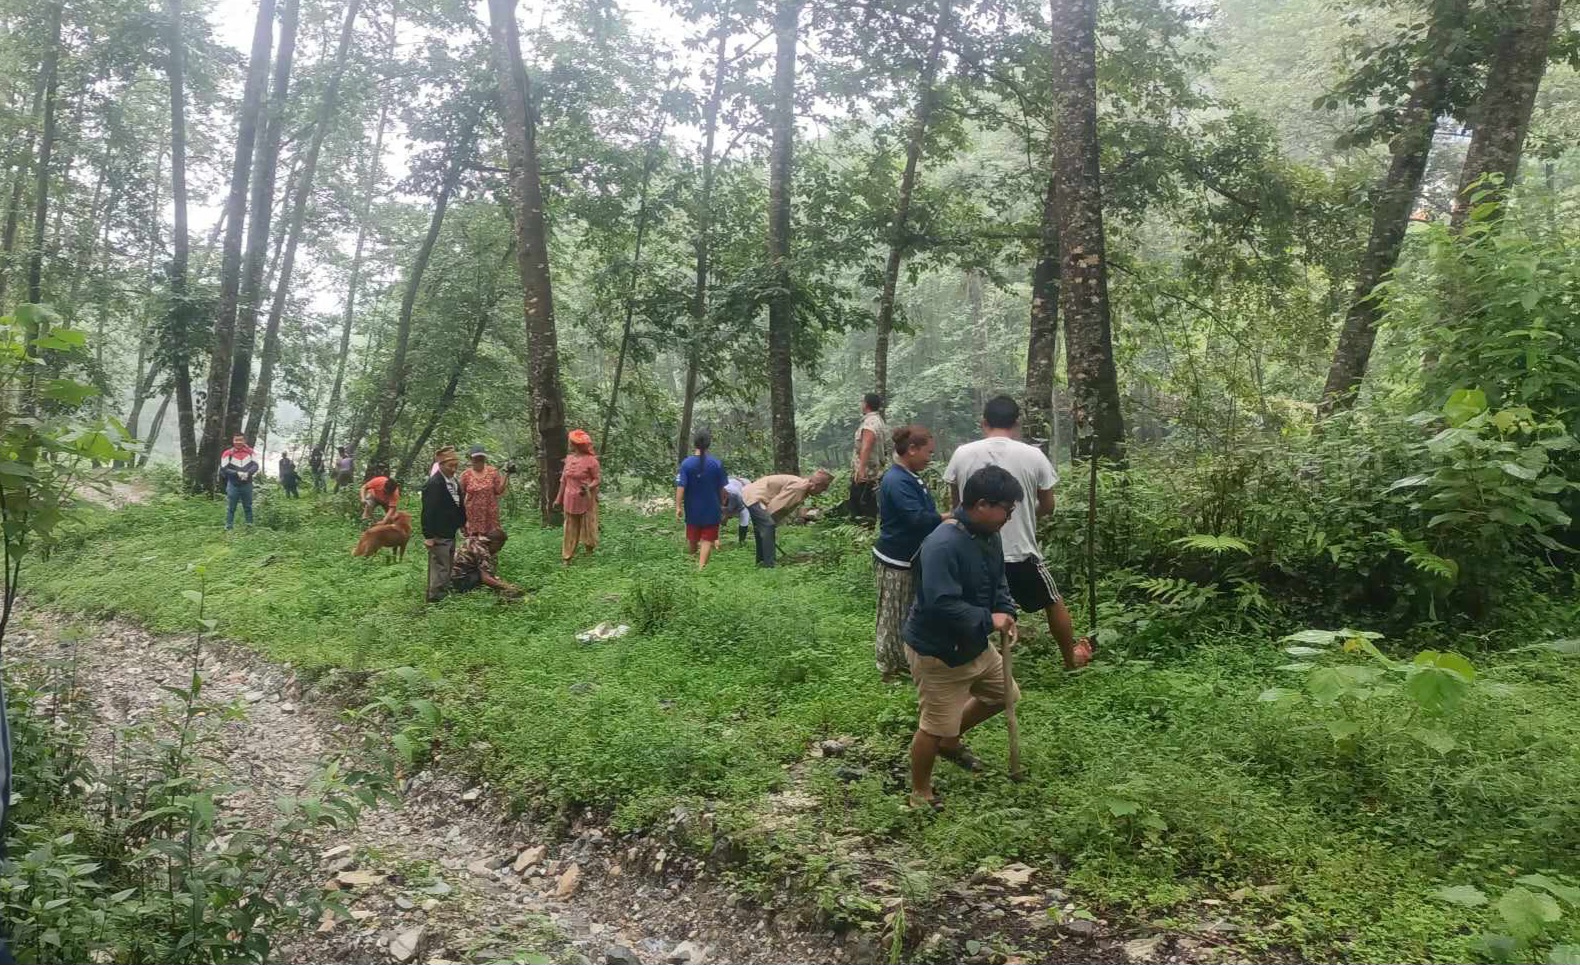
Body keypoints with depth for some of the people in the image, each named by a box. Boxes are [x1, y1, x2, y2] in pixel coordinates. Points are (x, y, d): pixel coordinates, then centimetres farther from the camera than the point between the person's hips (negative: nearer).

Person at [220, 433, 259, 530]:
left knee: (248, 507, 12)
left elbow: (255, 465, -5)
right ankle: (228, 528, 6)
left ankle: (250, 526, 21)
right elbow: (224, 469, -10)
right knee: (231, 508, 1)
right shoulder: (227, 453, -8)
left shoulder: (250, 452, 0)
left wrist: (247, 473, -23)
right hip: (233, 485, -2)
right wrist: (237, 473, -21)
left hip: (247, 484, 2)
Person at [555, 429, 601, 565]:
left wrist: (589, 487, -29)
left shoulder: (591, 460, -12)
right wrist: (559, 498, 13)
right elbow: (563, 480, 12)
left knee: (587, 526, 9)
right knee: (570, 529, 6)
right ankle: (566, 557, 9)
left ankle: (590, 549, 31)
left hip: (586, 500, -5)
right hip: (570, 500, 5)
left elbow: (596, 480, -7)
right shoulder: (569, 459, 6)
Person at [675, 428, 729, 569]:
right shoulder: (717, 464, -9)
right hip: (711, 510, -2)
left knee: (692, 539, 18)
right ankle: (701, 567, -9)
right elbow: (721, 488, -3)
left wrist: (678, 507, -9)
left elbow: (680, 487, -14)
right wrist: (722, 505, 11)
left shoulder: (686, 463, -9)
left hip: (693, 510, 2)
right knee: (707, 540, 2)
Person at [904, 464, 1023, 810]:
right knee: (934, 726, 2)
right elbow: (941, 604, -38)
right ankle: (920, 792, 25)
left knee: (1003, 693, 24)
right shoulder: (942, 545, -32)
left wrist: (1006, 614, -6)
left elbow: (997, 583, 13)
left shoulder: (989, 536, -1)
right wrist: (988, 621, -28)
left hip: (975, 645, 9)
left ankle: (950, 742, 42)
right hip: (936, 652, -9)